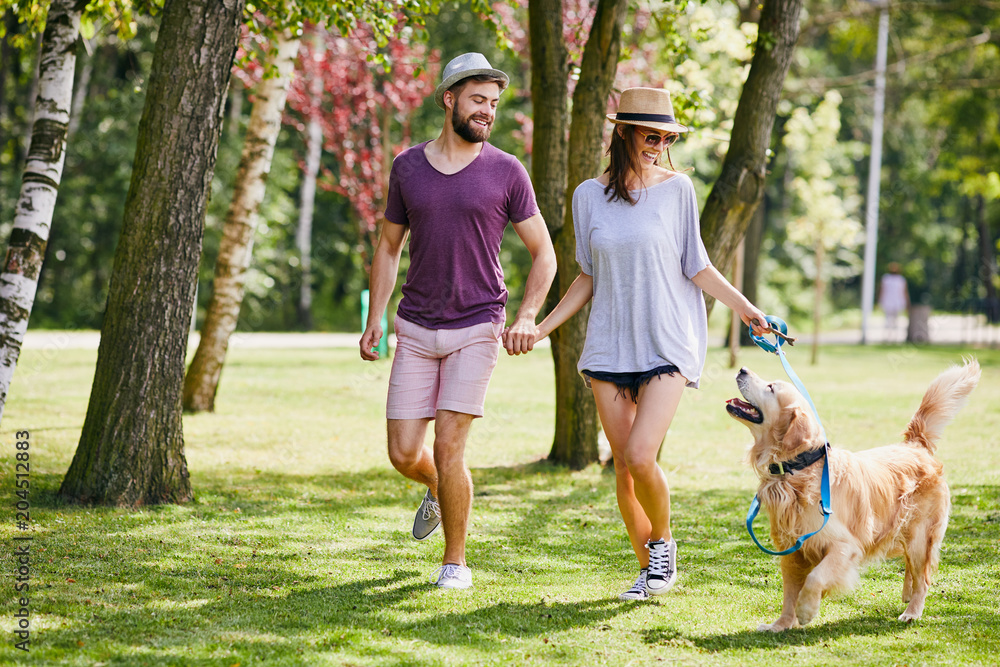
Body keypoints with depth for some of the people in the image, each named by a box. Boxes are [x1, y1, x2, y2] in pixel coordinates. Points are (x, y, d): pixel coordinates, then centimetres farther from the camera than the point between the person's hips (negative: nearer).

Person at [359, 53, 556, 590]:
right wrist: (375, 318, 6)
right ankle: (438, 490, 35)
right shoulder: (407, 167, 6)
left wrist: (527, 317, -11)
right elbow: (389, 247, 15)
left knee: (448, 448, -11)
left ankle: (456, 562, 5)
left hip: (476, 329, -3)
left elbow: (543, 254, 3)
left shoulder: (506, 173, -1)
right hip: (416, 329, 3)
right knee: (403, 453, 0)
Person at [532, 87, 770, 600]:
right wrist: (543, 326, 9)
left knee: (640, 456, -17)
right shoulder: (589, 195, 6)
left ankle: (663, 540, 10)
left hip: (666, 344, -3)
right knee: (623, 465, 3)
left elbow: (696, 266, 5)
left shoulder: (676, 188, 0)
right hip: (610, 344, 3)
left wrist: (743, 307, -6)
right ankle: (649, 567, 19)